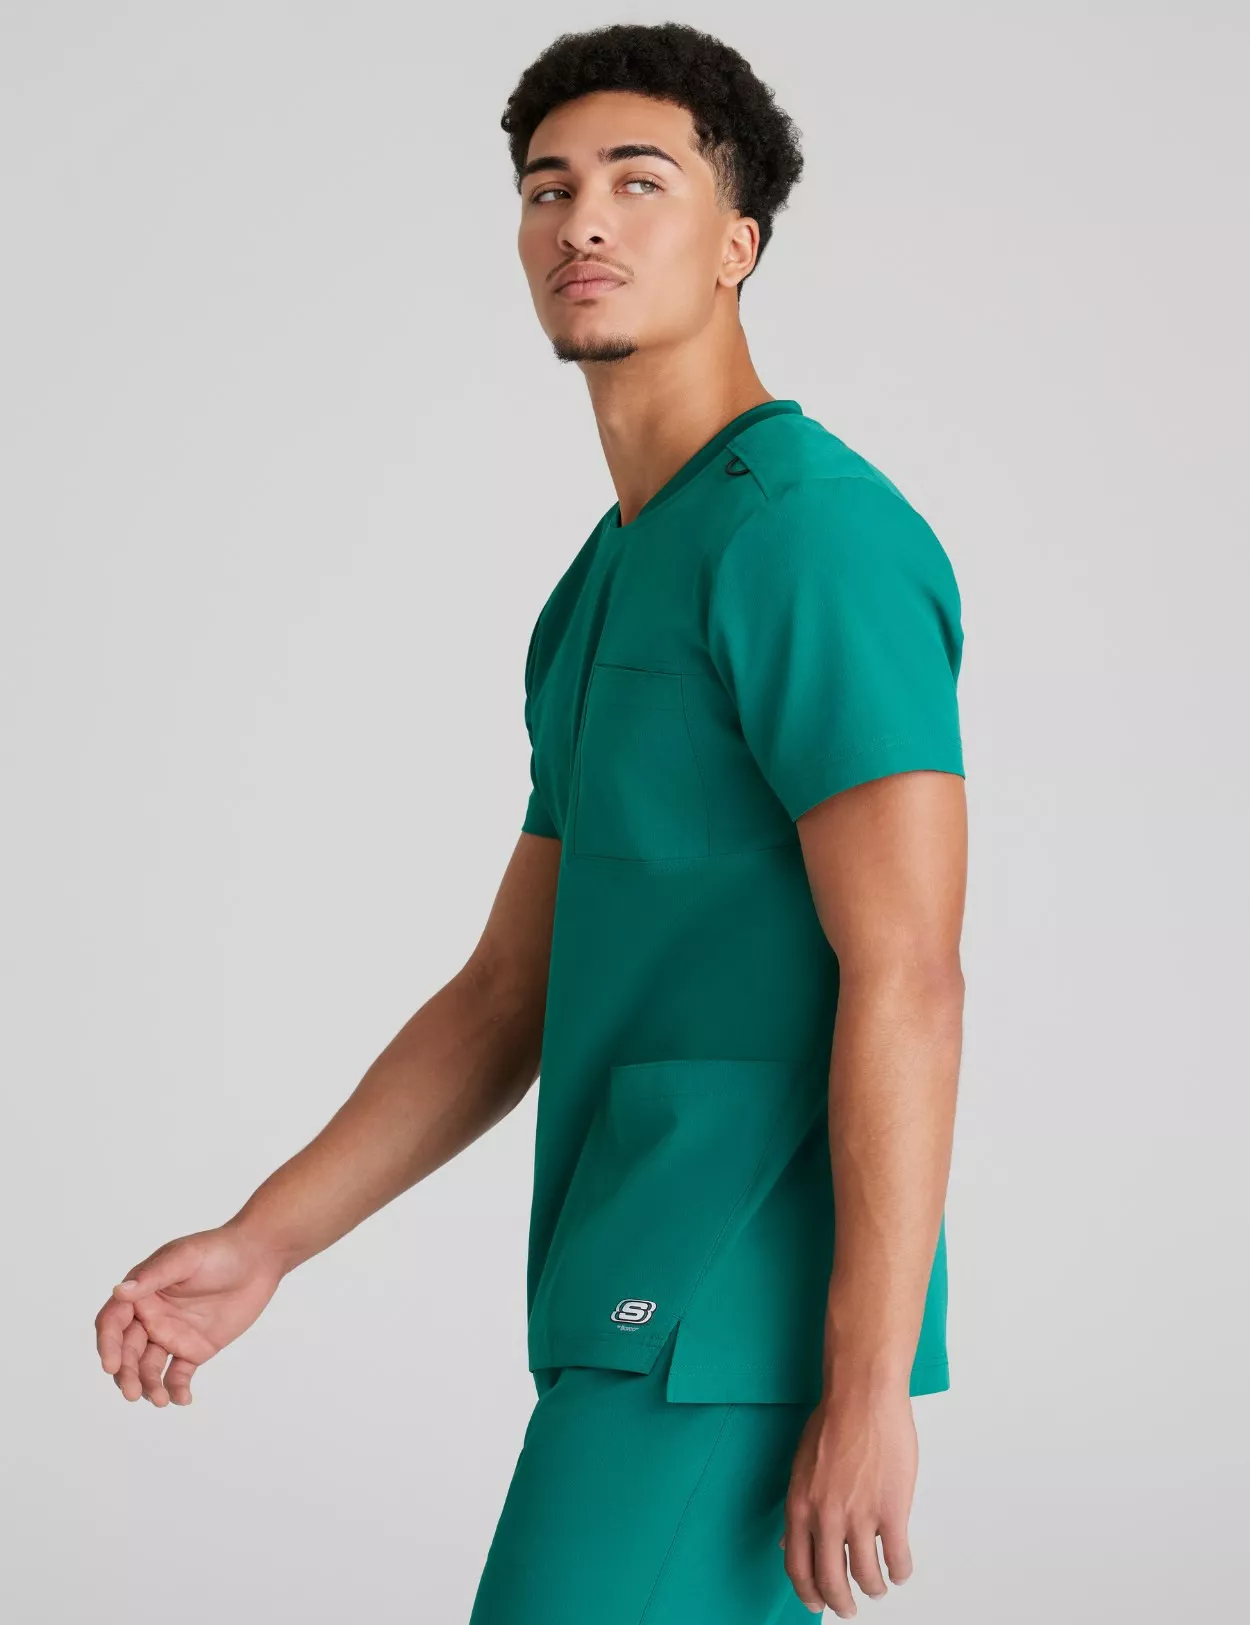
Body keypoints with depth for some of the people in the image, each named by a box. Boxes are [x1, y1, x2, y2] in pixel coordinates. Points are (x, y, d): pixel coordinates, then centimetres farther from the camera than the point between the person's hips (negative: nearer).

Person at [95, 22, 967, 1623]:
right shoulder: (605, 592, 19)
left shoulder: (809, 530, -11)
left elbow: (907, 977, -18)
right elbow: (510, 995, 20)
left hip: (731, 1314, -10)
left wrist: (868, 1389, -21)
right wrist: (255, 1248, 12)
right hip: (642, 1312, 10)